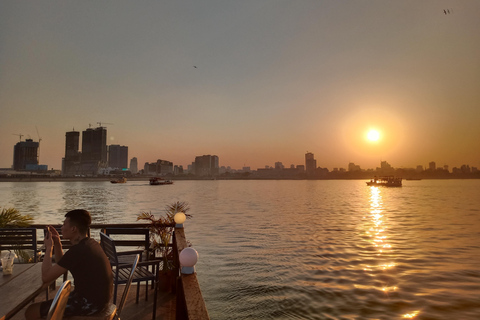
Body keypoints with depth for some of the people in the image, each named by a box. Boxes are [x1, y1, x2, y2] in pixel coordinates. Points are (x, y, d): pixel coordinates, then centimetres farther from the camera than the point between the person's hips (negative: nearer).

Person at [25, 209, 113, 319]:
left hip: (89, 303, -10)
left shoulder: (77, 250, -23)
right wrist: (57, 245, 6)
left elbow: (46, 277, -16)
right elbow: (61, 264, 19)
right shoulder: (91, 243, 7)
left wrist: (48, 248, -6)